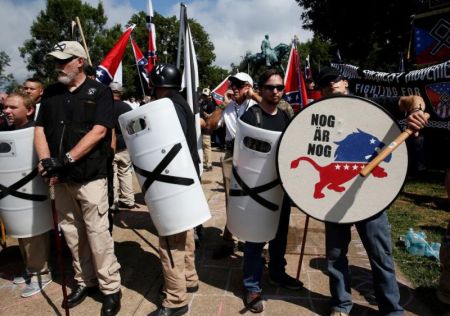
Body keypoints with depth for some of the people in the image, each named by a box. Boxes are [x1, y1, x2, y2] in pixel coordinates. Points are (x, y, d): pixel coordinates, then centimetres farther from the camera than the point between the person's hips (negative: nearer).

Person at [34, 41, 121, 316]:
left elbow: (99, 131, -15)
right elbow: (40, 129, 7)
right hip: (61, 178, 6)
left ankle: (111, 288, 13)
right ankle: (85, 281, 30)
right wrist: (47, 163, -9)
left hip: (90, 176, -5)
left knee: (97, 233, -2)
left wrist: (65, 159, -19)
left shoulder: (99, 92, -4)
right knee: (72, 232, 13)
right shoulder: (51, 93, 11)